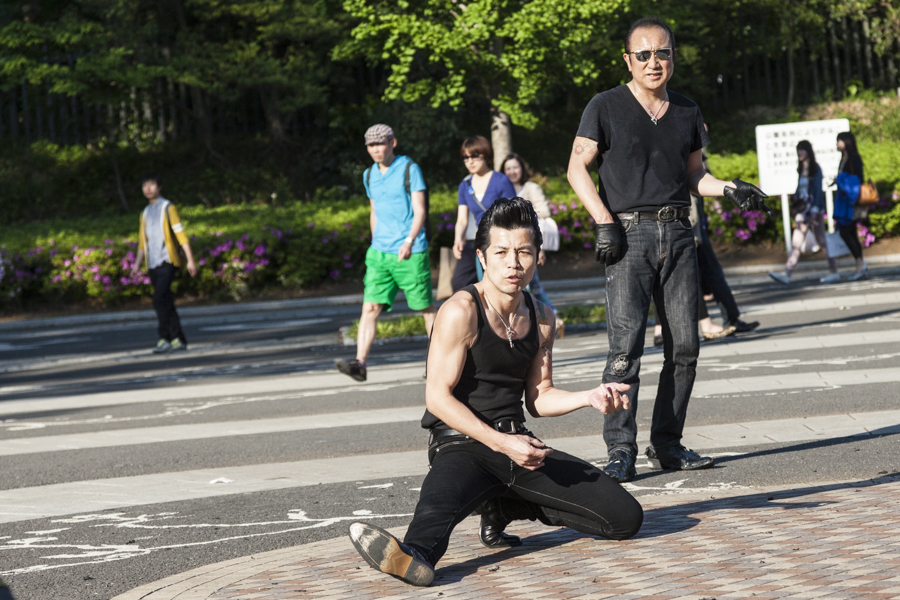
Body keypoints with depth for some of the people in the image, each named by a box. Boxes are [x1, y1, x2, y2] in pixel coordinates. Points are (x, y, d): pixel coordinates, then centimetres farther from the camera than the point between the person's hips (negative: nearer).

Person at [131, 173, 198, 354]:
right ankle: (179, 339, 11)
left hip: (167, 261, -6)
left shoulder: (168, 208, 0)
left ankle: (164, 339, -18)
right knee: (166, 303, 7)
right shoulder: (145, 213, 17)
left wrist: (190, 260, -10)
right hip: (153, 264, 6)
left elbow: (180, 234, -5)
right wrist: (137, 264, 10)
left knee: (160, 299, -18)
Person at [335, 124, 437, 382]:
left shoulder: (409, 169, -5)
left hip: (411, 252, -4)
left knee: (425, 308, 5)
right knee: (370, 307, -9)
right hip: (379, 253, 5)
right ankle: (360, 363, -17)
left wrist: (409, 241, -24)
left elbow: (420, 210, -10)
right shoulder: (369, 175, 12)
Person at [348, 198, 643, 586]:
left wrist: (591, 398, -2)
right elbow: (438, 397, -13)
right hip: (461, 444, -7)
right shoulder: (461, 311, -10)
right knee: (440, 504, -41)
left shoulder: (541, 319, 11)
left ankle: (504, 506, 10)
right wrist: (501, 443, -22)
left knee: (626, 518, -1)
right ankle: (416, 554, -72)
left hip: (518, 444, 7)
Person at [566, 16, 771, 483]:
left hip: (677, 233, 5)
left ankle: (667, 444, 11)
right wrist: (604, 221, -13)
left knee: (684, 345, 2)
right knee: (626, 343, -14)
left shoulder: (687, 113, 16)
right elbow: (577, 168, -2)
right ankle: (620, 450, -13)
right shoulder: (606, 107, 1)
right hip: (628, 233, -5)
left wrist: (730, 189, 2)